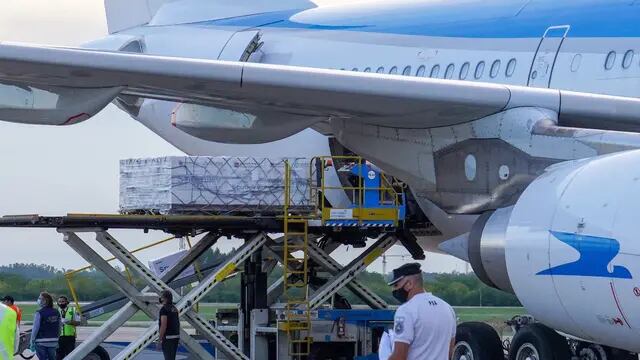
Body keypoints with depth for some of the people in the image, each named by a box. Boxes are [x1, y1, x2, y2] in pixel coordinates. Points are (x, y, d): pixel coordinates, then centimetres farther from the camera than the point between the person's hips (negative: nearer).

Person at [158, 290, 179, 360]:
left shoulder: (164, 309, -14)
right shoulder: (175, 309, 13)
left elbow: (164, 325, -19)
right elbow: (178, 323, 17)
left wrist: (160, 339, -17)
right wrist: (178, 338, 23)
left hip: (168, 338, -8)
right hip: (176, 337, 8)